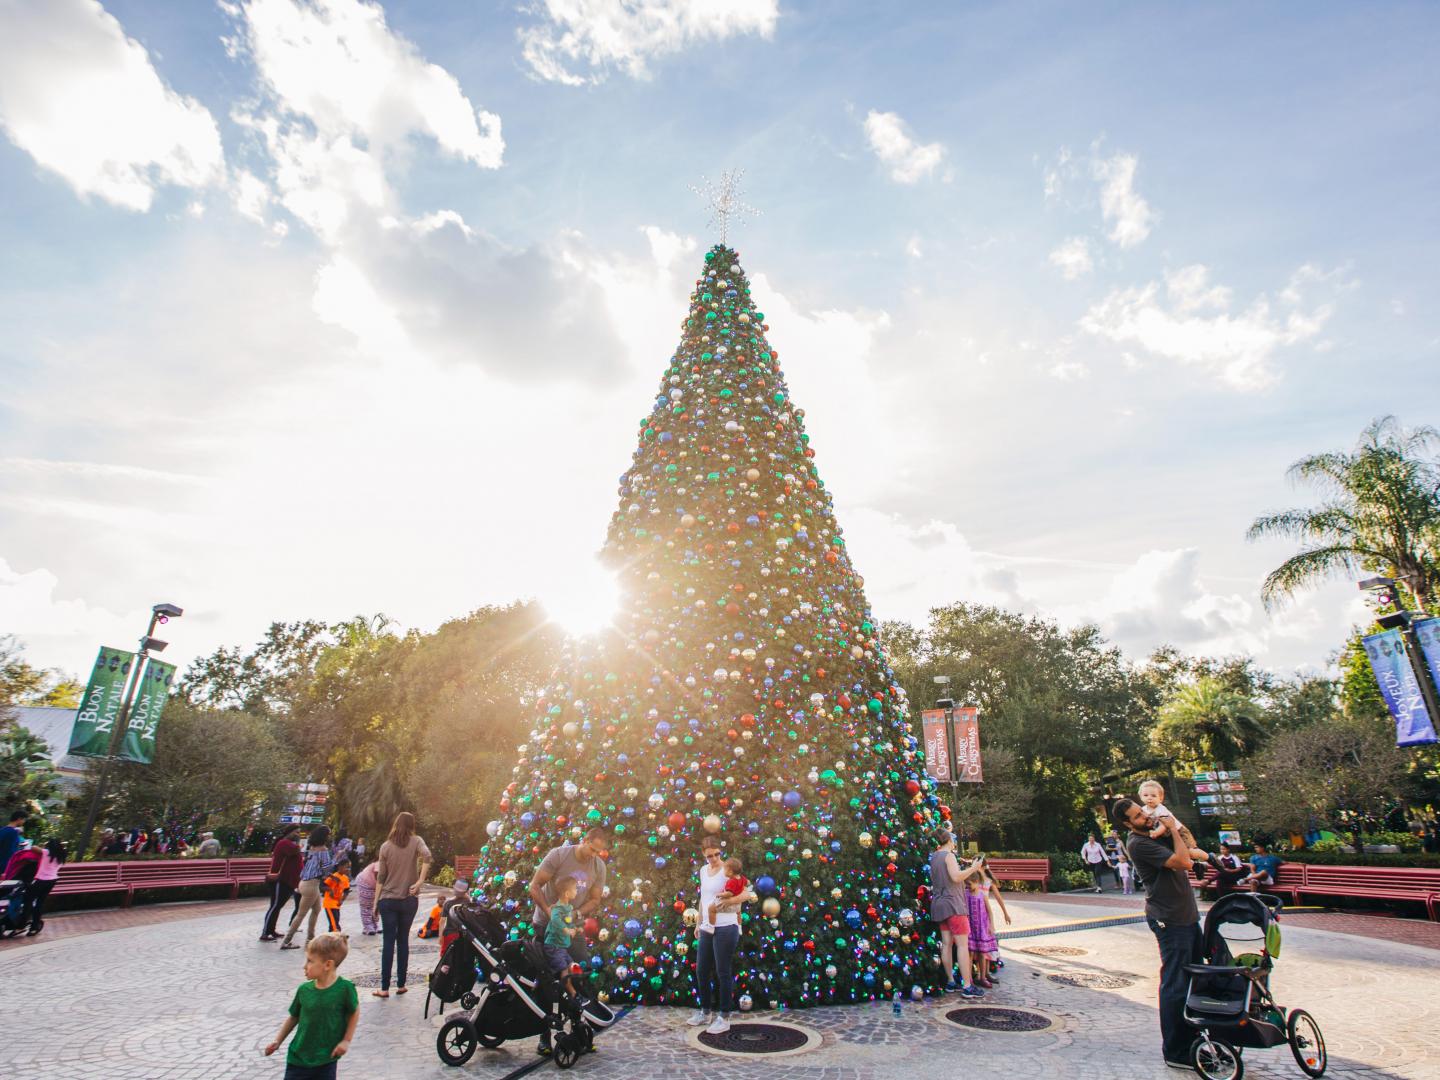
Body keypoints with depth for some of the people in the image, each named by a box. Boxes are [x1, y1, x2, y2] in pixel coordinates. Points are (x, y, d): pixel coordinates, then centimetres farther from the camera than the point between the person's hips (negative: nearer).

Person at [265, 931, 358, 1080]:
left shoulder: (344, 988, -19)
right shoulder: (304, 989, -8)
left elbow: (354, 1012, -5)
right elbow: (294, 1017, 10)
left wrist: (346, 1041, -7)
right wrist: (278, 1041, 8)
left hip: (327, 1059, -3)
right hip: (298, 1057, 3)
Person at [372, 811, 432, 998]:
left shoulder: (386, 846, -1)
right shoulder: (416, 841, -4)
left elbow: (380, 877, 1)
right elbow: (427, 855, -25)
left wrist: (376, 902, 8)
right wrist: (420, 881, -18)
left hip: (388, 900, 0)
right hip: (409, 900, 0)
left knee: (388, 943, 4)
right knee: (403, 941, 11)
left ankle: (384, 988, 5)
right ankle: (401, 984, 14)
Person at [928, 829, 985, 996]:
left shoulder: (934, 856, 15)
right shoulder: (949, 855, -10)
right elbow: (956, 877, -23)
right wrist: (973, 868, -10)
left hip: (940, 905, 8)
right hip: (953, 904, -8)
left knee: (947, 944, 10)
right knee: (963, 945, -6)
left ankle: (950, 981, 14)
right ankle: (967, 986, -6)